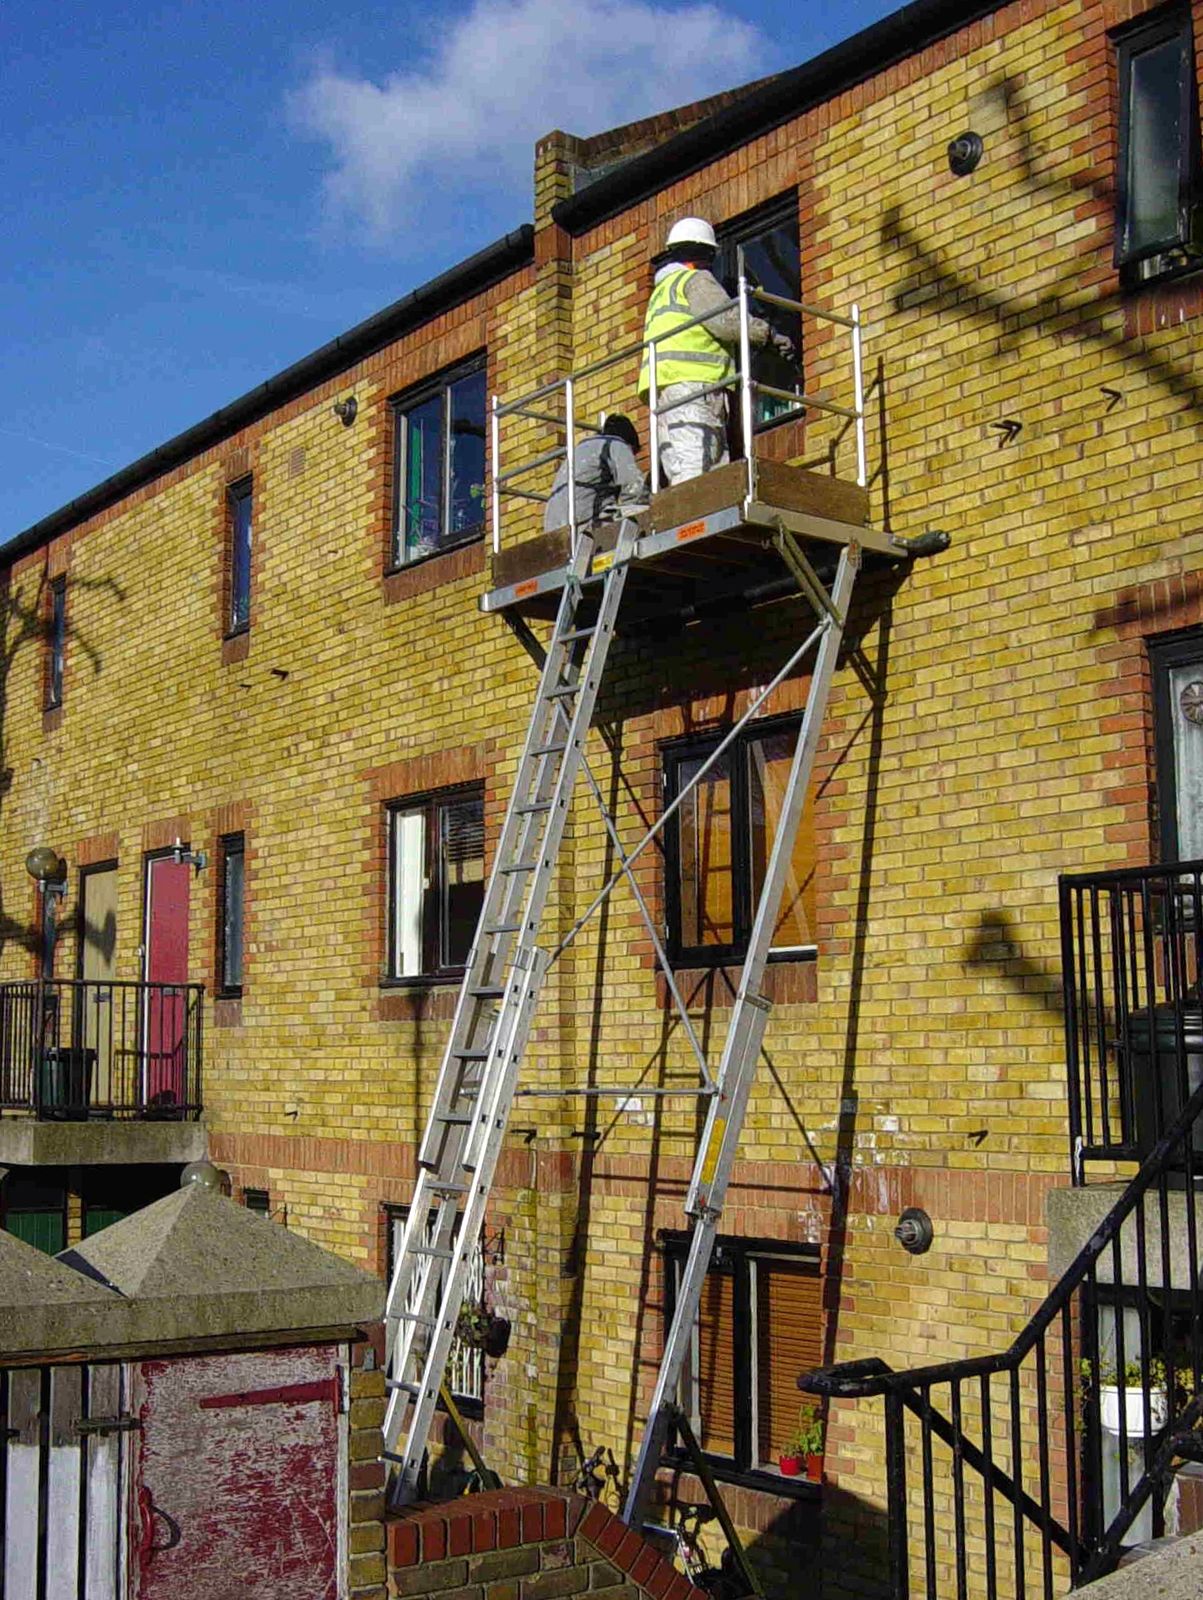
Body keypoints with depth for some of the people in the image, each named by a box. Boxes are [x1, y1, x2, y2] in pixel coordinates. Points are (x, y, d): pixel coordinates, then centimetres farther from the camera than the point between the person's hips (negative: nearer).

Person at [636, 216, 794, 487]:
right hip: (690, 384, -9)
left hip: (664, 393, 9)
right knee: (695, 479, -22)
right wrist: (768, 334, -5)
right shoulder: (696, 280, 6)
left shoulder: (661, 291, 34)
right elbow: (725, 320, -11)